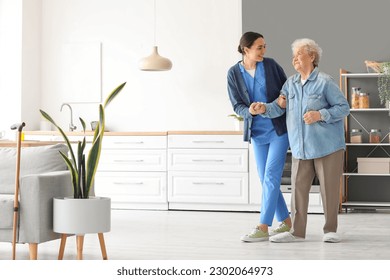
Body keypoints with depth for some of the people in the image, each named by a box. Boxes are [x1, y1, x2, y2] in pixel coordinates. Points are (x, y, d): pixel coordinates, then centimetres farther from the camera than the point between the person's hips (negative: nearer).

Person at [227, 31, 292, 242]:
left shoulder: (270, 65, -6)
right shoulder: (234, 73, -3)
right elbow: (237, 106, -3)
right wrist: (249, 111, -24)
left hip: (278, 129, -3)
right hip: (257, 132, 3)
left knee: (271, 178, -9)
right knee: (266, 180, 7)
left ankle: (263, 228, -9)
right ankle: (286, 222, 21)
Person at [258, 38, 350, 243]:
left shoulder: (324, 82, -7)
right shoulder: (290, 83, 10)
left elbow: (343, 107, -8)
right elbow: (278, 107, 3)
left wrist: (320, 115, -20)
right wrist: (264, 109, -18)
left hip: (326, 147, -5)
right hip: (300, 147, 5)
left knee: (329, 188, 3)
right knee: (298, 187, 4)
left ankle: (330, 230, 15)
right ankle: (297, 231, 12)